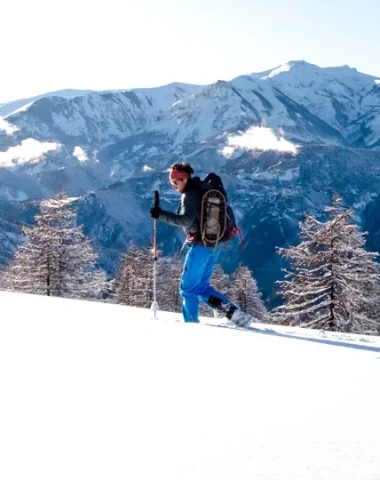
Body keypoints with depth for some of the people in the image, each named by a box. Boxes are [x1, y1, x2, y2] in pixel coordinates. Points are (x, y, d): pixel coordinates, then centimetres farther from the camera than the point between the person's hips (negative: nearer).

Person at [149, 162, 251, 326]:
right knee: (202, 286, 16)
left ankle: (191, 322, 6)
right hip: (215, 244, 9)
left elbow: (186, 220, -26)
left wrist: (161, 214, -25)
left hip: (201, 245, -9)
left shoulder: (190, 194, -14)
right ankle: (231, 310, 3)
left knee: (188, 287, 2)